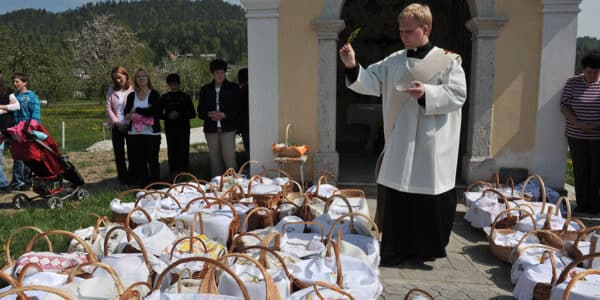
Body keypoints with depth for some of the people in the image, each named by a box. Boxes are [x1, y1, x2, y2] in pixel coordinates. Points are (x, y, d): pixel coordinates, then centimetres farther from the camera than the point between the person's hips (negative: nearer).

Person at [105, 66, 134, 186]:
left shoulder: (133, 90, -3)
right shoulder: (111, 90, 9)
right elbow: (108, 108, 4)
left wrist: (130, 122, -17)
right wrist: (116, 122, -7)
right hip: (116, 126, 4)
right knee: (119, 153, 7)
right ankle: (123, 178, 16)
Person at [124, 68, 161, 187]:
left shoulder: (154, 94, 0)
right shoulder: (131, 96, 11)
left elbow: (155, 111, -14)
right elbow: (127, 114, 4)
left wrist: (137, 111, -6)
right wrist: (145, 112, -13)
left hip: (151, 134, -4)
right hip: (134, 134, 4)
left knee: (152, 161, 0)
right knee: (137, 161, 8)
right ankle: (143, 186, 18)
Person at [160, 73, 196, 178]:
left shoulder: (185, 97, 4)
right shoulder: (164, 97, 9)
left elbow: (193, 114, 3)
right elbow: (160, 114, 12)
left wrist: (180, 115, -12)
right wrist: (168, 116, -9)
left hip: (183, 129, -1)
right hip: (170, 129, 1)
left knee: (184, 151, -4)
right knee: (172, 151, 1)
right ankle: (173, 175, 8)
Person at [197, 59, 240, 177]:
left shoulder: (233, 88, 3)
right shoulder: (205, 89, 10)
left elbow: (238, 109, 1)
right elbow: (200, 111, 11)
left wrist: (224, 115, -15)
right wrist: (209, 114, -11)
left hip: (227, 128, -3)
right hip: (211, 129, 3)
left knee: (229, 158, -11)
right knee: (215, 159, 6)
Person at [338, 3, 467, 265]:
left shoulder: (448, 61, -1)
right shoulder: (393, 61, 10)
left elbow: (458, 95, -8)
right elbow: (371, 82, 1)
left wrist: (427, 93, -22)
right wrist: (352, 67, -16)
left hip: (431, 145, -3)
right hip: (399, 144, 4)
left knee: (431, 198, 6)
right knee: (396, 197, 7)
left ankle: (428, 248, 25)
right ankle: (396, 250, 22)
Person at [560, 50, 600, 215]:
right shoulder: (573, 83, -1)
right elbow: (564, 105, -3)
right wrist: (578, 123, -16)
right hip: (577, 136, 0)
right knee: (580, 171, 6)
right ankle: (582, 204, 17)